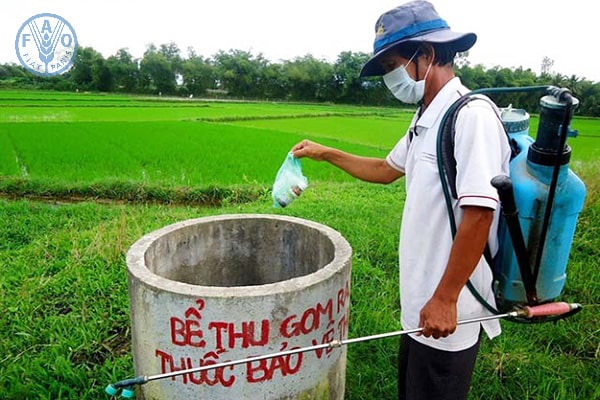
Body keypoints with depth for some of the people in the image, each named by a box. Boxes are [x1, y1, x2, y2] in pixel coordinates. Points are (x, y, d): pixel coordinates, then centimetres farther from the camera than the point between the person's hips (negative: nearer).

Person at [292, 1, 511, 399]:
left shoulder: (471, 114, -20)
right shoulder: (426, 119, 10)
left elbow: (479, 215, -25)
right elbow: (387, 169, 23)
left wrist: (445, 299, -21)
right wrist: (326, 153, 21)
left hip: (447, 307, -9)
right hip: (419, 300, 9)